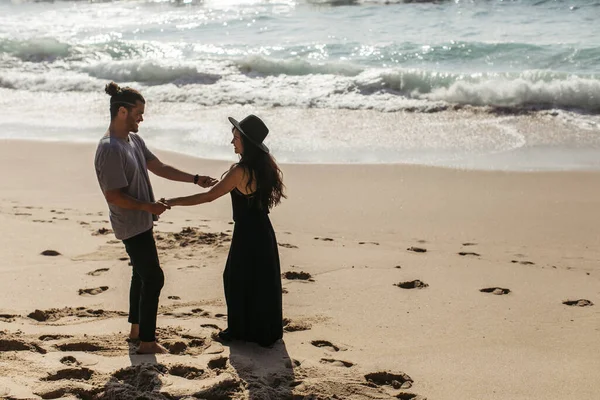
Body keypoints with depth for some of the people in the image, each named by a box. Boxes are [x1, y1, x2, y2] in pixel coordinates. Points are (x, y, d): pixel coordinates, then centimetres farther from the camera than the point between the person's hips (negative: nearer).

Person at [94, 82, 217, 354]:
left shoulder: (134, 140, 6)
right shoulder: (110, 149, -24)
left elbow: (158, 167, 12)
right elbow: (113, 196, -24)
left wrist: (195, 179, 6)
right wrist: (148, 206, -19)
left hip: (141, 222, 10)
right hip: (132, 226, -10)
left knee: (142, 275, 20)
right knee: (154, 278, -6)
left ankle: (136, 329, 34)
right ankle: (147, 342, 3)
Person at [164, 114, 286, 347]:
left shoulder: (240, 171, -24)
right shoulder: (264, 165, 0)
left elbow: (209, 196, -22)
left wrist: (173, 202, -18)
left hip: (247, 234, -8)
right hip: (262, 231, 8)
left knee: (238, 281, 10)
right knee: (261, 281, 18)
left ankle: (240, 330, 23)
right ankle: (265, 331, 31)